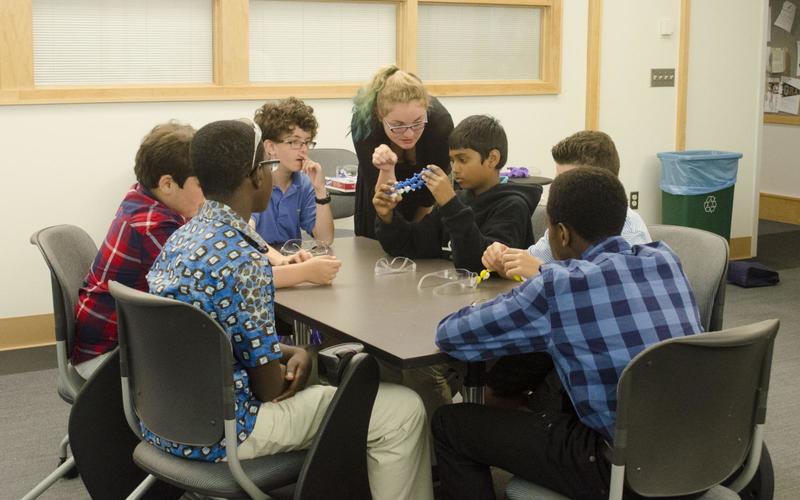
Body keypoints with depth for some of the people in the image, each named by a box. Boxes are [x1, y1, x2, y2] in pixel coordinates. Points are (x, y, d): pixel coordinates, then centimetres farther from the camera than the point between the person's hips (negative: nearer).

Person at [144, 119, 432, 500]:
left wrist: (289, 352, 3)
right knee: (404, 412, -4)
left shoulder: (182, 237, 3)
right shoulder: (241, 260, -24)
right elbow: (270, 387, -17)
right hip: (217, 433, -9)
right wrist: (301, 362, 3)